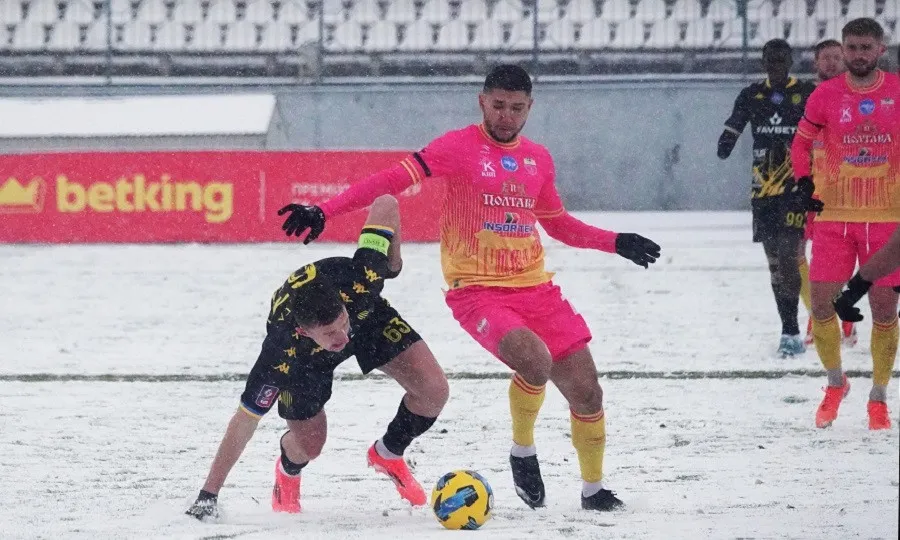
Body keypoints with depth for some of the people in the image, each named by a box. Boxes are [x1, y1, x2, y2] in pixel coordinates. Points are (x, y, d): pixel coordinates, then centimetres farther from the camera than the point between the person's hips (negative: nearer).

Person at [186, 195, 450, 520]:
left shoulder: (358, 281, -44)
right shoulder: (282, 350, -44)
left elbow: (386, 204, -31)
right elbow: (244, 422, -34)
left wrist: (393, 259, -15)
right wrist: (209, 495, -32)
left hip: (367, 314, 2)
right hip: (306, 357, -2)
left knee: (433, 391, -15)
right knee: (309, 446, -9)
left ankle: (388, 455, 16)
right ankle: (287, 471, 31)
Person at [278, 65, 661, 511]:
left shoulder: (538, 159, 13)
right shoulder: (459, 147, -4)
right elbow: (393, 180, -11)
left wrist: (615, 242, 20)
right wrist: (325, 211, -20)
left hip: (535, 287, 6)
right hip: (477, 291, -6)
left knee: (586, 391, 2)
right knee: (534, 360, -31)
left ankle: (593, 489, 24)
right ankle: (523, 451, -4)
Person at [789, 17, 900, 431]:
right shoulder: (826, 96, 0)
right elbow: (801, 143, 11)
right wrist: (802, 184, -4)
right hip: (834, 214, 0)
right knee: (822, 304, -4)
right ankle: (836, 383, 20)